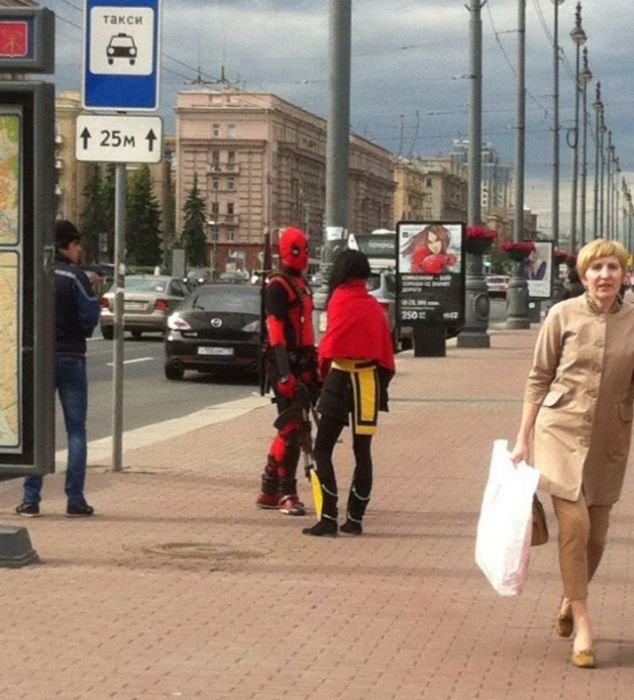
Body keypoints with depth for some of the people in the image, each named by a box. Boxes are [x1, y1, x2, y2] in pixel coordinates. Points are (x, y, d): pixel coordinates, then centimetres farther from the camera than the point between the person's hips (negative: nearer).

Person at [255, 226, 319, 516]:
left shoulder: (301, 284, 19)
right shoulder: (277, 286, -11)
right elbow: (275, 331, -19)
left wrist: (313, 366, 23)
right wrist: (284, 373, -26)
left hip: (301, 363, 10)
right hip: (285, 364, -10)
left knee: (293, 428, 11)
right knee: (291, 429, -9)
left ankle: (269, 491, 18)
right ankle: (287, 495, -5)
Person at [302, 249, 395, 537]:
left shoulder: (341, 298, -4)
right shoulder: (374, 305, 12)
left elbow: (331, 343, -8)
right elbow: (386, 351, 11)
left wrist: (323, 370, 8)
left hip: (342, 379, -6)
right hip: (370, 382, 6)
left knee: (323, 449, -1)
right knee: (362, 452, 11)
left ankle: (329, 519, -10)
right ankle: (355, 519, 13)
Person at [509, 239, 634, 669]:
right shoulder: (564, 315, -4)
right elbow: (539, 378, 2)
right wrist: (523, 439, 2)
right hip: (562, 431, -2)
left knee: (597, 533, 10)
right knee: (574, 523, -12)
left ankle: (569, 603, 37)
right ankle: (582, 627, -2)